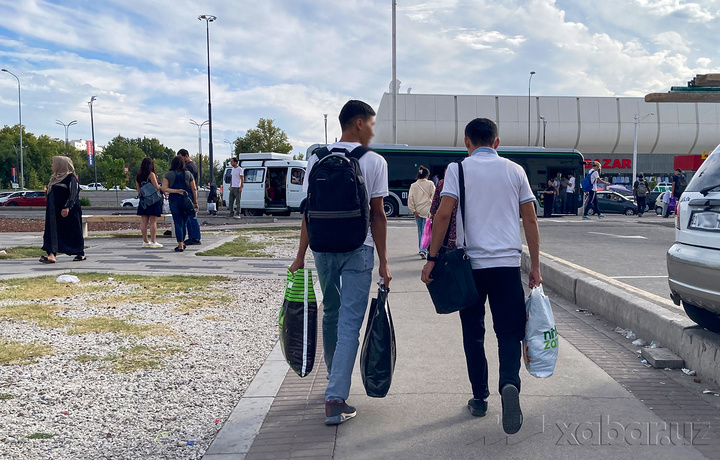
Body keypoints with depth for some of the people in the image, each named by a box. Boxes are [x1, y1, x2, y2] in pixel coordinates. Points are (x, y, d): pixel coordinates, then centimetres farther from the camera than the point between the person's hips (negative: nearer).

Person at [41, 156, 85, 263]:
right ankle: (52, 254, -11)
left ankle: (81, 253, 15)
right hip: (54, 210, 8)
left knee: (73, 231, 1)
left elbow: (73, 194, -20)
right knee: (53, 230, -4)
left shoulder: (71, 177, -10)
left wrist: (67, 207, -30)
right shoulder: (55, 177, 16)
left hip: (68, 211, -8)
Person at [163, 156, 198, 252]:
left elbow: (164, 188, -9)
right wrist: (195, 202, 9)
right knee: (184, 222, 15)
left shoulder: (169, 175, -1)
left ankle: (180, 245, -3)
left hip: (174, 200, -2)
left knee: (178, 223, 1)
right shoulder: (188, 174, 3)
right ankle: (182, 242, 27)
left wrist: (176, 191, -9)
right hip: (187, 200, 2)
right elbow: (194, 189, 3)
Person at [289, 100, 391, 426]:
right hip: (358, 250, -4)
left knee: (331, 314, 20)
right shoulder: (374, 162, -5)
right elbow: (377, 215, -6)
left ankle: (335, 379, 35)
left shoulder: (317, 159, 4)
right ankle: (336, 397, -7)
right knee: (350, 321, -2)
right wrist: (383, 262, -2)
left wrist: (301, 255, 8)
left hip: (323, 248, 4)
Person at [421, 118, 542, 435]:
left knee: (473, 333, 12)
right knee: (509, 332, 6)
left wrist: (432, 258, -5)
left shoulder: (458, 169, 1)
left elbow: (444, 214, -9)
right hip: (508, 263, 1)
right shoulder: (515, 171, 8)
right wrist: (535, 266, 13)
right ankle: (510, 383, -20)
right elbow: (530, 220, 7)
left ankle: (480, 398, 18)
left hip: (470, 264, -1)